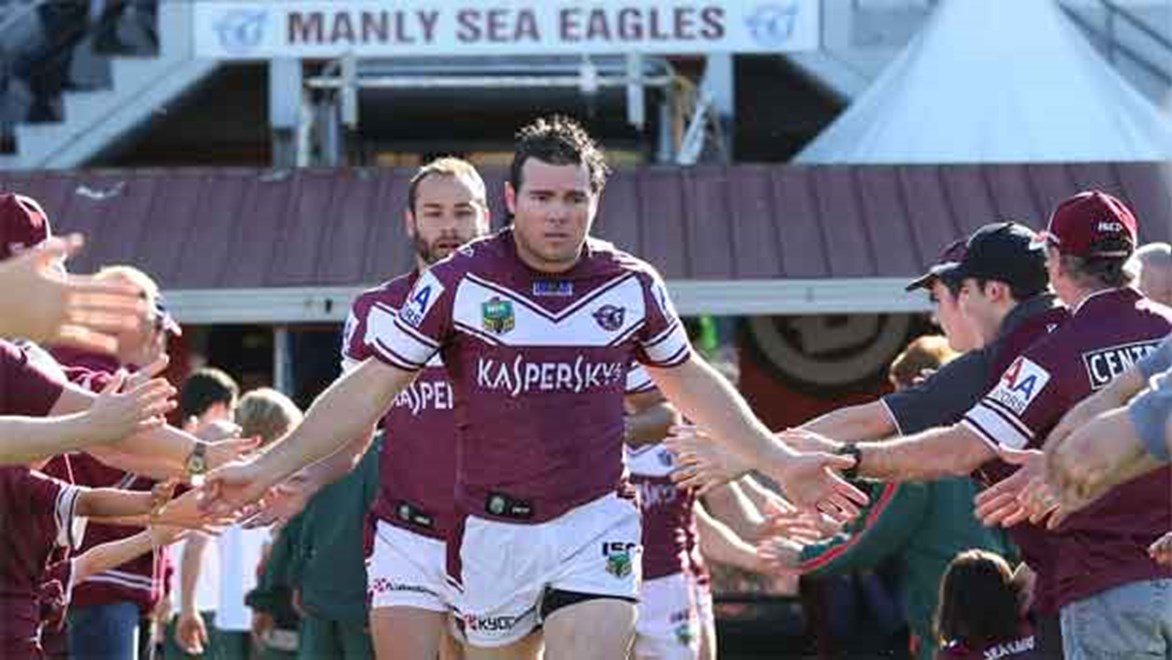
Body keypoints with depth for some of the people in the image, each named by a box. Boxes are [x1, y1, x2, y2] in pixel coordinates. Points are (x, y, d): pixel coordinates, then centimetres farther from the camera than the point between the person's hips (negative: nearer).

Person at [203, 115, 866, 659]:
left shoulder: (634, 286, 0)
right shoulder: (457, 283, -6)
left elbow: (690, 381, 18)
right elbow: (369, 389, 0)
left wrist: (780, 461, 18)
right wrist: (267, 469, -4)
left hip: (596, 524, 0)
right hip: (493, 532, 0)